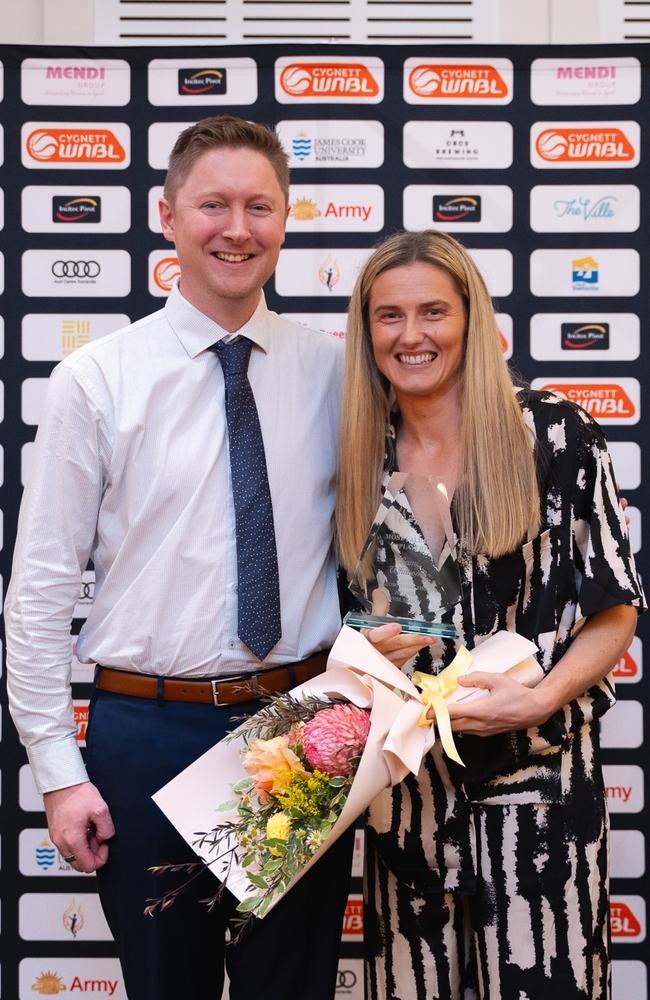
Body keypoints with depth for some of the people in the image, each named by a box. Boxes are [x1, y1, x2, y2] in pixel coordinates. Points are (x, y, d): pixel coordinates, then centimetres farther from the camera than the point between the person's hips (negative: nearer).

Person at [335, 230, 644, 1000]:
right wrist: (362, 647, -6)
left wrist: (539, 699, -18)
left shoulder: (555, 434, -7)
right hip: (408, 786, 3)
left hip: (537, 778, -3)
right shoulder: (361, 458, 4)